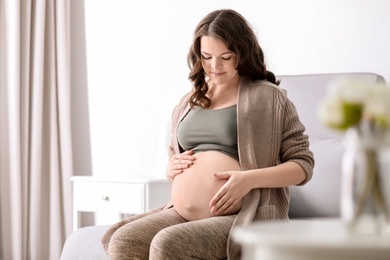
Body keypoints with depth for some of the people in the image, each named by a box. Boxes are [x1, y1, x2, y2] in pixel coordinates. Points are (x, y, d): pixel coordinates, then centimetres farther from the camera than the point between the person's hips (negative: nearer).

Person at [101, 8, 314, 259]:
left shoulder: (268, 98, 0)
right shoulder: (188, 103, 19)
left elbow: (303, 164, -3)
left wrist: (250, 178, -18)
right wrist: (171, 168, 8)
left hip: (240, 218, -6)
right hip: (181, 214, 6)